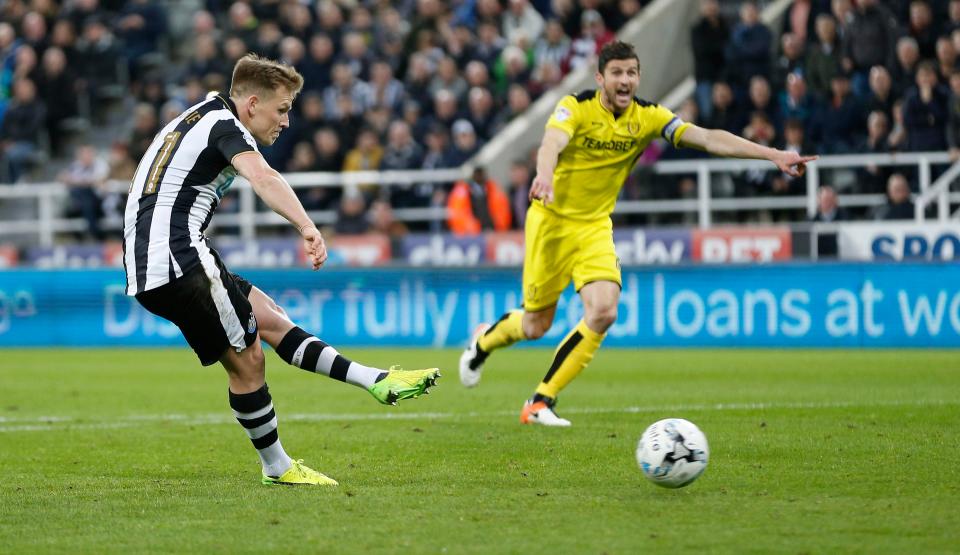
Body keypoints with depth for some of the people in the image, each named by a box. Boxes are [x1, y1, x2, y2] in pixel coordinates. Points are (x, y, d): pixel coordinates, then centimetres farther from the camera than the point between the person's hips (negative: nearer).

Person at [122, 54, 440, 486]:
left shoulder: (201, 116, 21)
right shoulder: (223, 124, -10)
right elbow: (262, 178, -31)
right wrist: (307, 227, -44)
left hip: (148, 266, 10)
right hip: (177, 260, -10)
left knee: (269, 318, 10)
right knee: (247, 358, -3)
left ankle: (375, 381, 8)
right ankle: (277, 468, 7)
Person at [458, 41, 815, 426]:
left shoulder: (647, 117, -5)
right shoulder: (576, 107, -16)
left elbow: (708, 138, -13)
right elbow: (552, 142, -36)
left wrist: (774, 155, -24)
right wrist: (544, 176, -60)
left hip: (595, 227, 4)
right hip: (552, 221, -4)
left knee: (603, 311, -18)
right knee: (536, 325, 3)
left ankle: (542, 401, -6)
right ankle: (483, 341, 40)